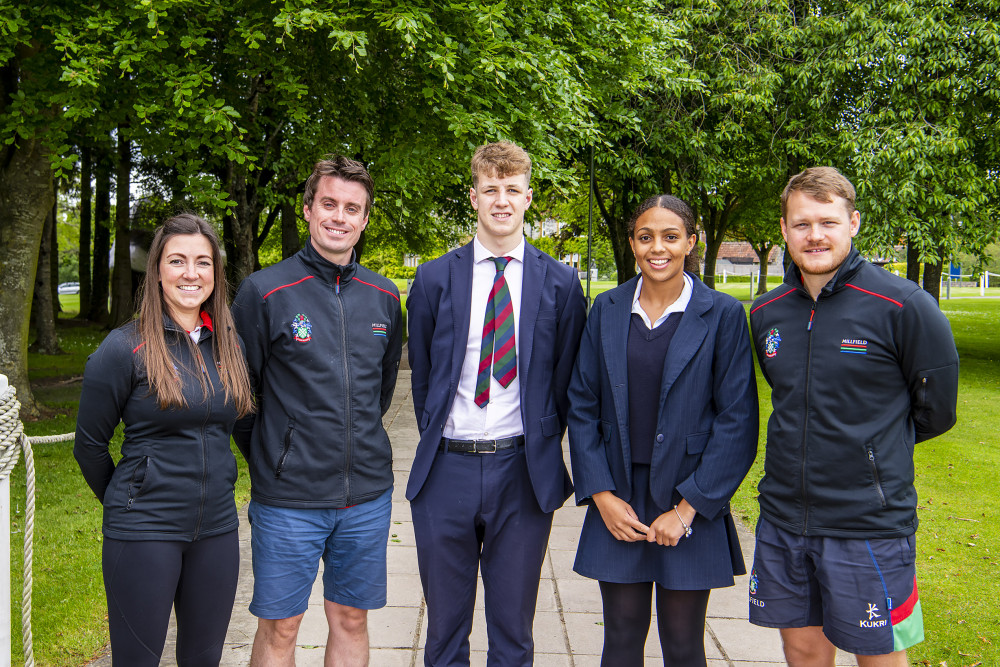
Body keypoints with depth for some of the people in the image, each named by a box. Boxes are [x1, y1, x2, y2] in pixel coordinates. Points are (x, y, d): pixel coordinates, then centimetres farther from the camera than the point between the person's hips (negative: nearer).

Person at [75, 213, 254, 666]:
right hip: (144, 532, -4)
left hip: (217, 528, 5)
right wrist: (125, 504, 9)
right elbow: (89, 445, -2)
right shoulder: (125, 349, -10)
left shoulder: (230, 345, 4)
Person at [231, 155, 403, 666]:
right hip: (288, 498, -3)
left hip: (368, 493, 4)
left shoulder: (383, 296, 5)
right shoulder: (264, 292, -8)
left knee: (351, 619, 14)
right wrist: (268, 460, 4)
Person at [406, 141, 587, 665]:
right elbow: (421, 374, 9)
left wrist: (541, 449, 5)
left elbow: (565, 377, 6)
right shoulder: (434, 278, 2)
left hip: (523, 473, 0)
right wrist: (436, 443, 7)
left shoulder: (559, 282, 1)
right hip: (446, 470, 1)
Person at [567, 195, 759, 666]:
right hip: (618, 500, 2)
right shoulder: (607, 309, 4)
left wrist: (687, 509, -11)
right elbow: (582, 406, 5)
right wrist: (601, 495, -4)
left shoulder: (722, 314, -4)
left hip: (691, 505, -2)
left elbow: (736, 421, -7)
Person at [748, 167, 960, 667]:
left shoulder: (904, 306, -12)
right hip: (782, 516, 5)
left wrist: (880, 446, 11)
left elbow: (935, 410, 1)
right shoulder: (766, 313, 3)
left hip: (870, 525, -4)